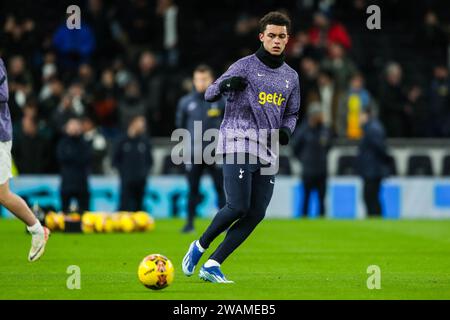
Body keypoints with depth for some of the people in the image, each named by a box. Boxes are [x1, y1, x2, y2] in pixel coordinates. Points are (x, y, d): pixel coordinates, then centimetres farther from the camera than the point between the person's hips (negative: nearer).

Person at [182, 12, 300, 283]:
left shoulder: (291, 77, 15)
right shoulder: (246, 66, -1)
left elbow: (291, 113, 27)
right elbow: (209, 95, -3)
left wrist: (286, 131, 4)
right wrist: (225, 84, -26)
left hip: (267, 154, 6)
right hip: (238, 146, -6)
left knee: (256, 214, -4)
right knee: (238, 207, -17)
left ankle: (212, 265, 0)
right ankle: (200, 247, 7)